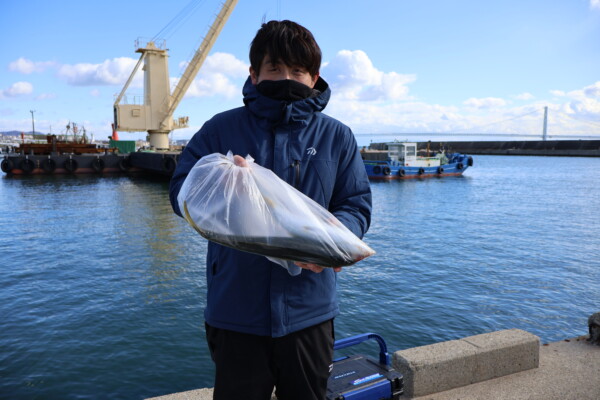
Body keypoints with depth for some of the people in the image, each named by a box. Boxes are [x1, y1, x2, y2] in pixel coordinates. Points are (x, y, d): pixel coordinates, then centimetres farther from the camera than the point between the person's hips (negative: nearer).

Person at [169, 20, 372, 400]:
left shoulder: (337, 136, 3)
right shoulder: (221, 129, 1)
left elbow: (357, 207, 1)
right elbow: (181, 192, -2)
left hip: (309, 310, 1)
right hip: (235, 311, -1)